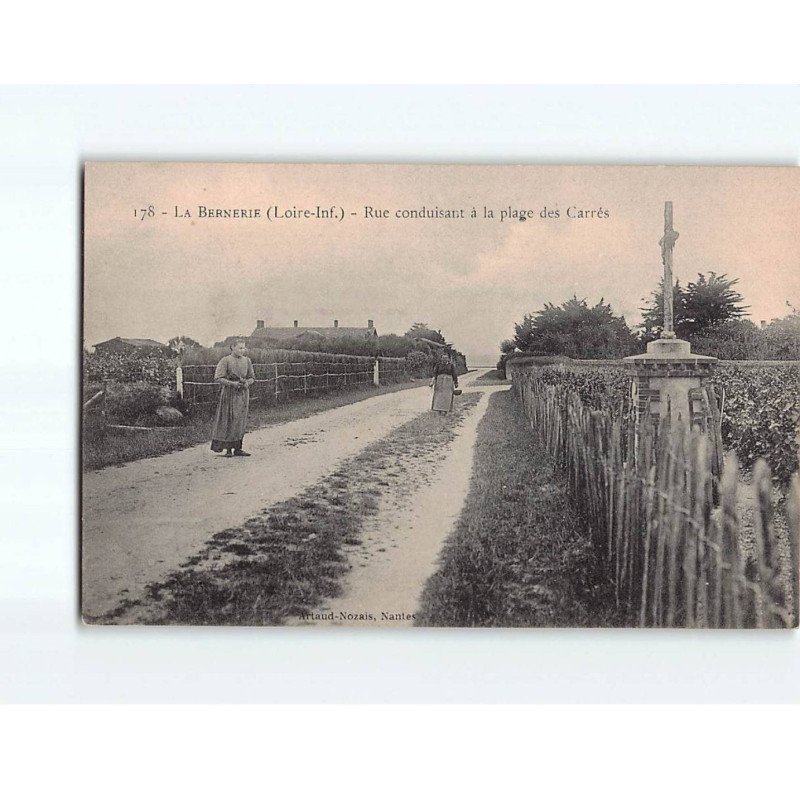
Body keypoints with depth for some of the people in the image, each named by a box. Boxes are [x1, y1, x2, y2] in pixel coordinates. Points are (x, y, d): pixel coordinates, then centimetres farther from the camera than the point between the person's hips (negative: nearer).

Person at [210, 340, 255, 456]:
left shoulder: (247, 361, 8)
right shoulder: (225, 361, -7)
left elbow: (252, 377, 14)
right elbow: (217, 378, -11)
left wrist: (247, 383, -9)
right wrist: (232, 383, -21)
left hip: (243, 394, 5)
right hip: (229, 393, -5)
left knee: (240, 422, 6)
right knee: (229, 422, -5)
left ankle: (237, 448, 12)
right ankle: (228, 449, 1)